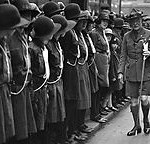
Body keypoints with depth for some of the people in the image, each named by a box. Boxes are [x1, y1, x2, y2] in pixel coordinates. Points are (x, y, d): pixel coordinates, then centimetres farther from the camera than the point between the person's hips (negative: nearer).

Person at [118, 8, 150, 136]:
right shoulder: (127, 36, 8)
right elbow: (123, 56, 10)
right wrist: (120, 71, 2)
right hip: (131, 73, 2)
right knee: (134, 100, 5)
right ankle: (137, 125, 19)